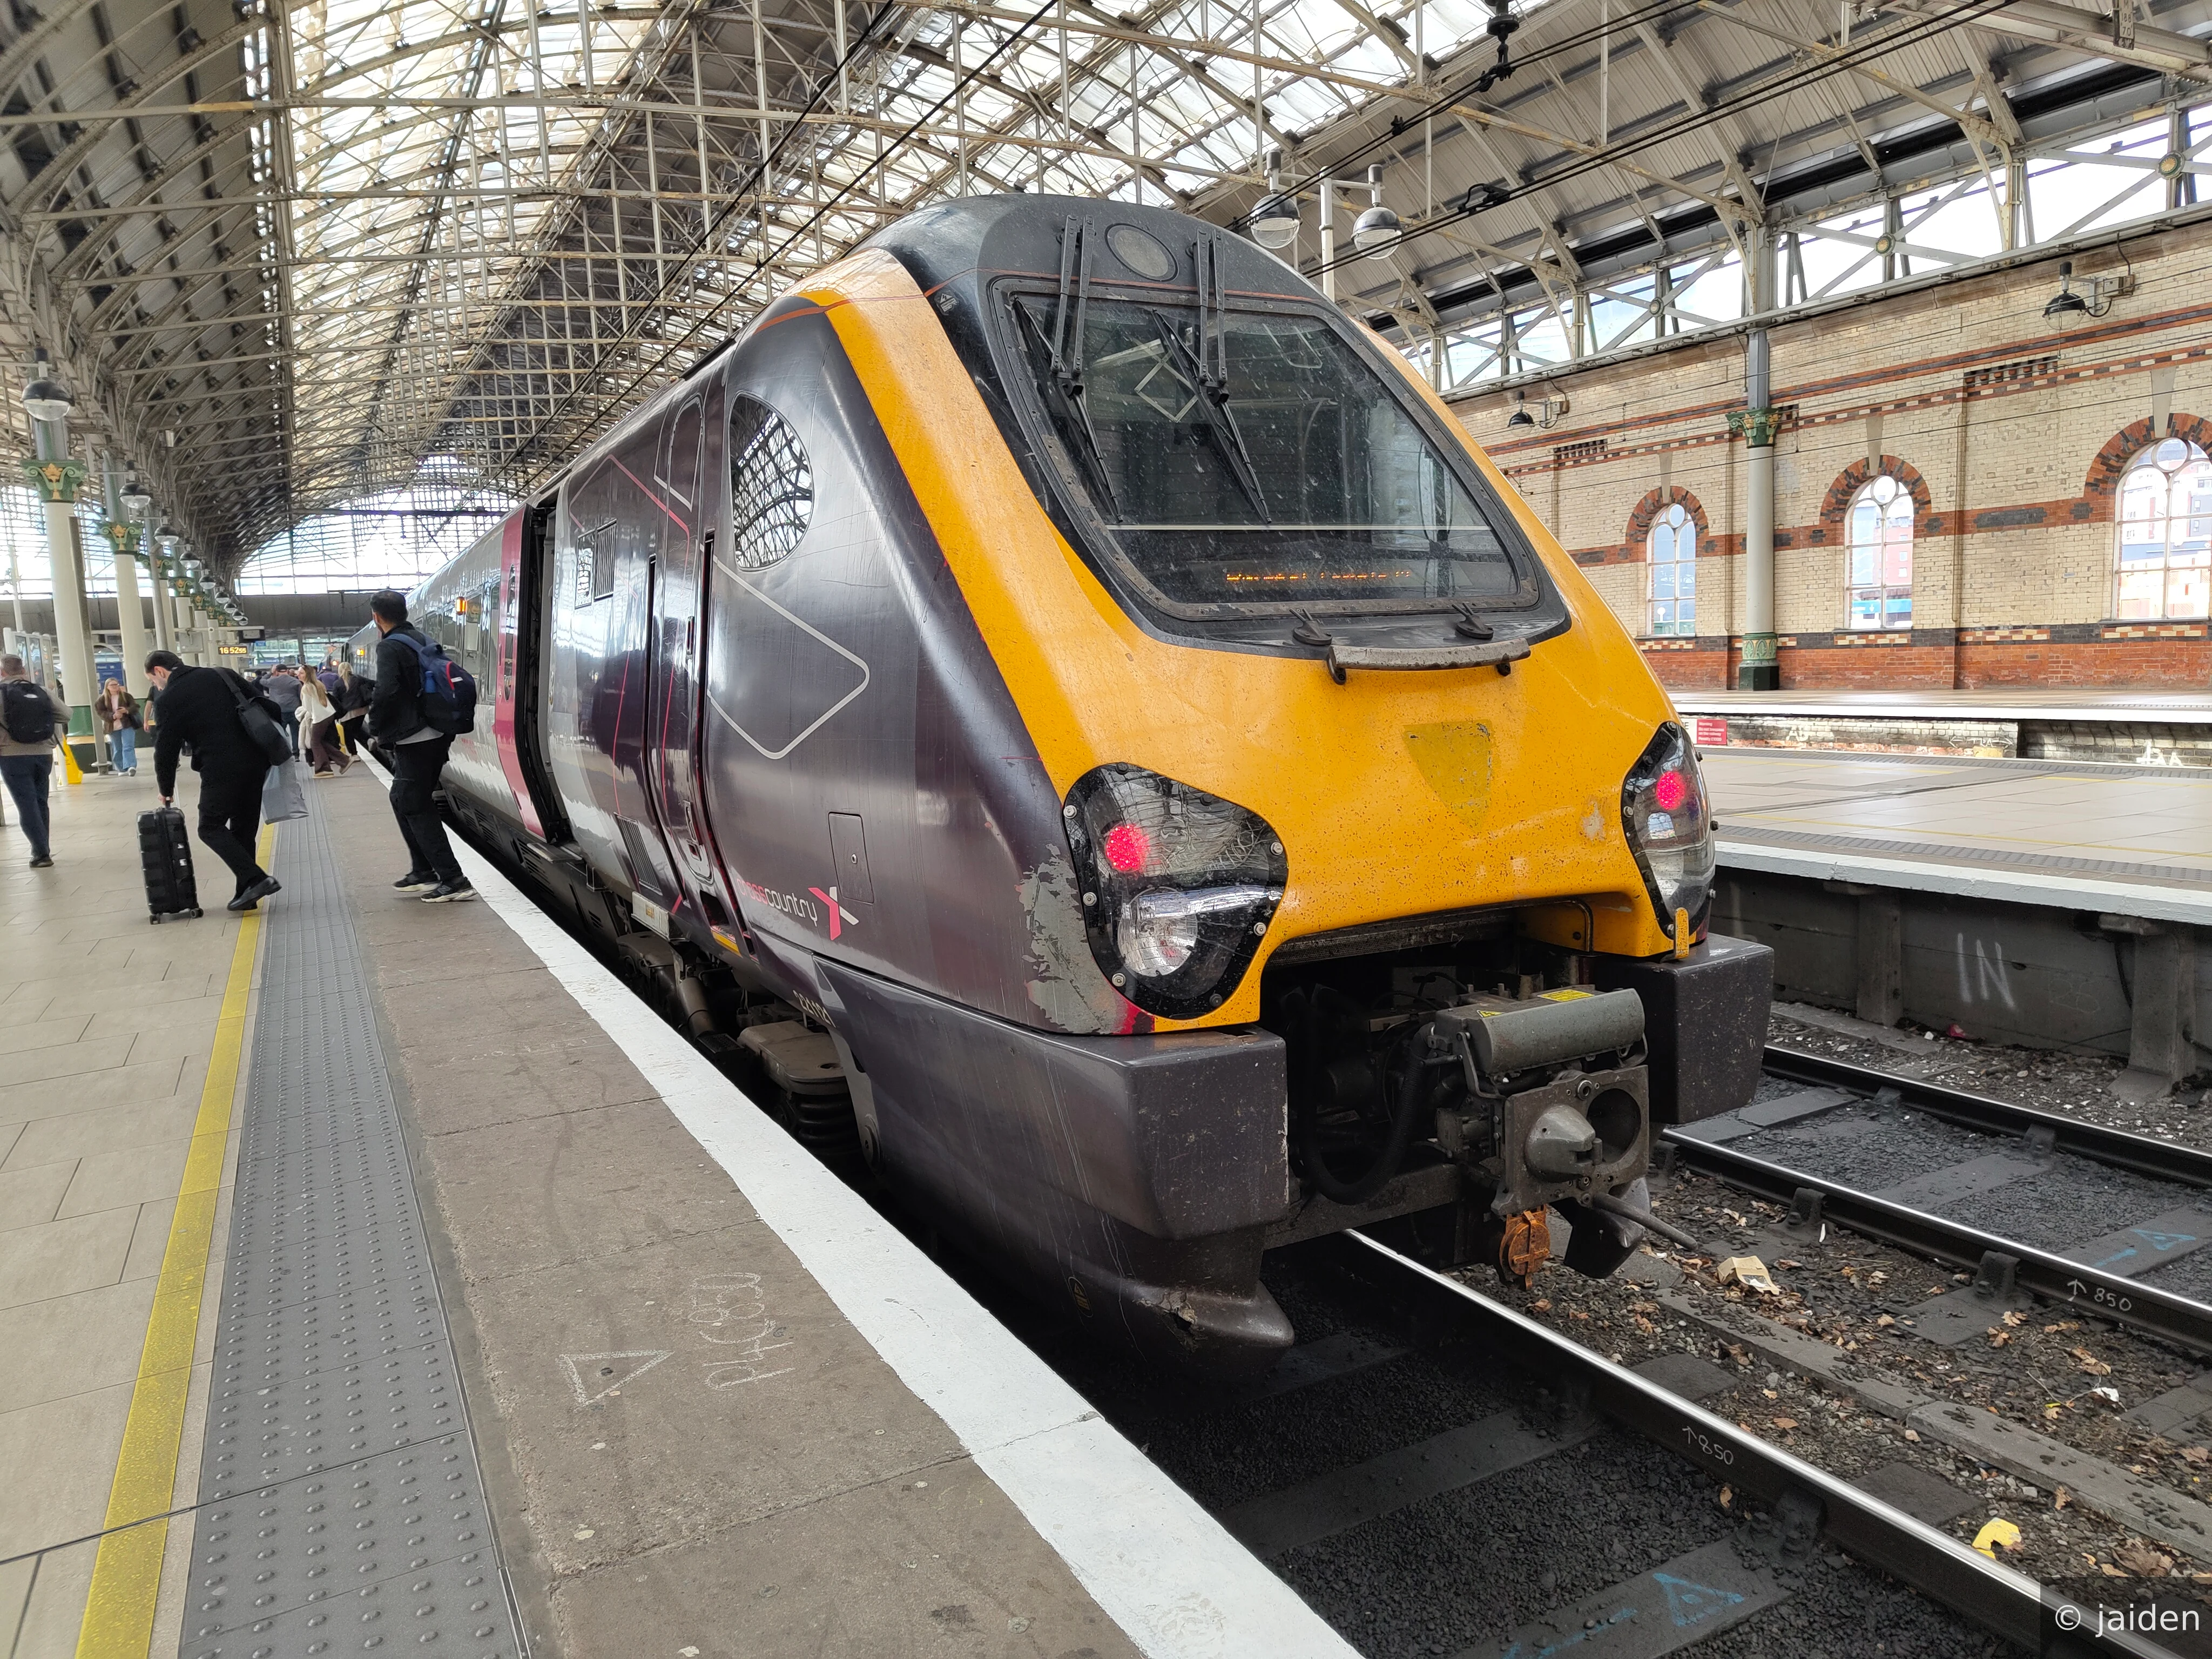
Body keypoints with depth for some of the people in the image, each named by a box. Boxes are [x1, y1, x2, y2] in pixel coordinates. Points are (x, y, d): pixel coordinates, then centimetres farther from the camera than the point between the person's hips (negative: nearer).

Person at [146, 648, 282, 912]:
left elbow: (166, 748, 3)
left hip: (221, 769, -6)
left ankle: (256, 879, -11)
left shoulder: (170, 698, -1)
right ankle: (247, 893, 15)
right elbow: (267, 707, 9)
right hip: (256, 761, 6)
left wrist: (166, 789, 17)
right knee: (244, 829, 14)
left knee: (211, 828, 6)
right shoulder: (223, 675, 12)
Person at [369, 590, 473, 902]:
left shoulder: (390, 647, -13)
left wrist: (376, 728, -7)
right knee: (402, 800, 21)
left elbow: (386, 693, -24)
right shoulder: (422, 639, 13)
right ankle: (424, 872, 24)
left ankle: (454, 881, -8)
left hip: (413, 742, -9)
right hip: (436, 735, 9)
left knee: (416, 809, -4)